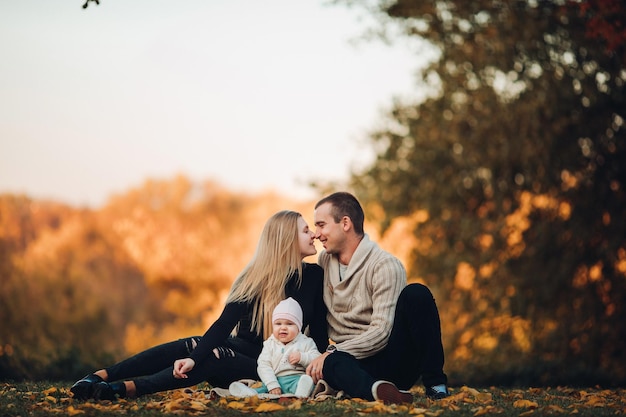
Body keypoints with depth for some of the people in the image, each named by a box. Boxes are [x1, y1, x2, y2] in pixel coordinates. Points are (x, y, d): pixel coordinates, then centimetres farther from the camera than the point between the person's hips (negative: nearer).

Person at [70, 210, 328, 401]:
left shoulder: (313, 276, -1)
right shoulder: (253, 278, -3)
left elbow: (319, 329, 2)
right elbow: (225, 324, -15)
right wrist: (194, 357, -31)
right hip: (242, 349, 2)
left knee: (212, 358, -32)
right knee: (189, 347, -29)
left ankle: (126, 388, -50)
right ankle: (100, 377, -38)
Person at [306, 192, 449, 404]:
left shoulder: (385, 265, -10)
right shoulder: (324, 261, 9)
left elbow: (381, 333, -18)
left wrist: (333, 351, -23)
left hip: (391, 359, -3)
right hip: (352, 362, 3)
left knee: (416, 293, -28)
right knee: (331, 363, -34)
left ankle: (435, 384, -23)